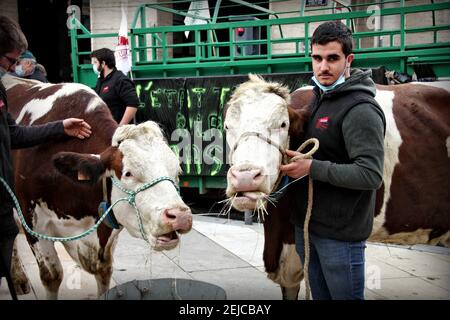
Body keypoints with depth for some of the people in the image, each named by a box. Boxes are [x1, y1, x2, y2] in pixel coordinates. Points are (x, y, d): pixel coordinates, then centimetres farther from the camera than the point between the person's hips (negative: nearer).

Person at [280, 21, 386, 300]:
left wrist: (312, 168, -25)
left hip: (341, 232, -8)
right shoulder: (319, 98, 10)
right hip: (306, 224, 9)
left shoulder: (361, 109, -18)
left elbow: (371, 175, -25)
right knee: (319, 294, 21)